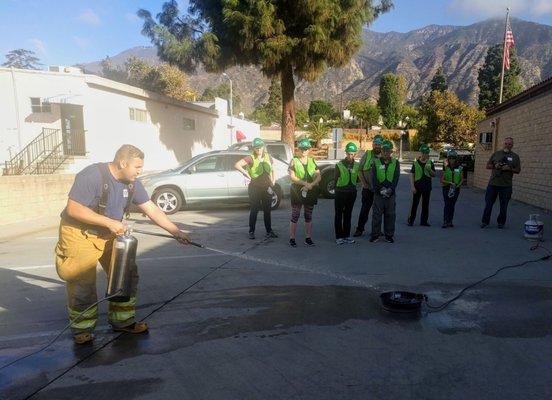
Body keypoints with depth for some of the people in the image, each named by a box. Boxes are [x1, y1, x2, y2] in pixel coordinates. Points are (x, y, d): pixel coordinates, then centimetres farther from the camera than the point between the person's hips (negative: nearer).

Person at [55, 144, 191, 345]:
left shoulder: (131, 183, -3)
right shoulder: (92, 176, -24)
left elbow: (152, 210, -1)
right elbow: (73, 209, -27)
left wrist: (176, 232, -6)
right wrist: (109, 222, -29)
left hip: (108, 235, 7)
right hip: (80, 234, -7)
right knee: (83, 283, -6)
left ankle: (123, 321, 20)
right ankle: (82, 328, 15)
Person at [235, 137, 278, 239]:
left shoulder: (268, 157, 6)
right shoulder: (251, 158, -9)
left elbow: (272, 170, 20)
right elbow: (237, 165, -20)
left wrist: (273, 181, 9)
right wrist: (246, 174, -17)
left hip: (267, 187, 4)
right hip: (255, 188, -4)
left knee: (267, 210, 10)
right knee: (254, 210, 2)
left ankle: (269, 231, 19)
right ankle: (251, 232, 13)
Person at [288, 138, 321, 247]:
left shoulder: (312, 161, 9)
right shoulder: (294, 161, 0)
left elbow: (318, 176, 3)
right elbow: (292, 177, -9)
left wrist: (311, 185, -15)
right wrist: (304, 183, -20)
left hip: (310, 192, 3)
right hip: (297, 192, -3)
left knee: (308, 216, 9)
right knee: (295, 216, -1)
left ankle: (308, 238, 17)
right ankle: (292, 238, 6)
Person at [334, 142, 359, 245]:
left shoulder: (356, 165, 6)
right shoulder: (339, 165, -6)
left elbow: (357, 179, 12)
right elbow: (336, 179, -2)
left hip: (352, 192, 4)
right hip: (340, 192, -4)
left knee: (348, 215, 12)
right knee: (339, 215, 0)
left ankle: (346, 236, 20)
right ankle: (339, 237, 6)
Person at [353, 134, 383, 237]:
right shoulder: (367, 155, 1)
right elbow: (360, 170, 3)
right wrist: (363, 183, -4)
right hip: (368, 188, -1)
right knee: (365, 209, 3)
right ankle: (359, 229, 11)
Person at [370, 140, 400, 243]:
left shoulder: (395, 163, 7)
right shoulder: (376, 162, 5)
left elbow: (396, 178, 0)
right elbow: (374, 178, -2)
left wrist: (390, 189, -13)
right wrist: (380, 189, -14)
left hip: (391, 193, 1)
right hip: (378, 193, -1)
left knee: (390, 214, 5)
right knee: (377, 214, 1)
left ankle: (389, 235, 14)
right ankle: (375, 234, 9)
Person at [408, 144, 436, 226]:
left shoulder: (430, 163, 6)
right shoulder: (416, 163, 0)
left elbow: (434, 175, 9)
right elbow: (412, 175, -2)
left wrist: (430, 170, -13)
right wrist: (412, 186, -9)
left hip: (427, 187, 3)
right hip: (417, 186, -3)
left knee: (425, 204, 8)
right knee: (415, 204, -1)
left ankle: (424, 221, 17)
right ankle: (411, 220, 6)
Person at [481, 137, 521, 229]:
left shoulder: (515, 156, 7)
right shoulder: (496, 154, 9)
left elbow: (518, 170, 4)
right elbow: (488, 166, 10)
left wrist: (509, 169, -15)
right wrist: (495, 166, -11)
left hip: (506, 185, 0)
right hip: (493, 183, 1)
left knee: (503, 206, 6)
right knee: (488, 203, 4)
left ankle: (501, 222, 20)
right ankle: (485, 221, 14)